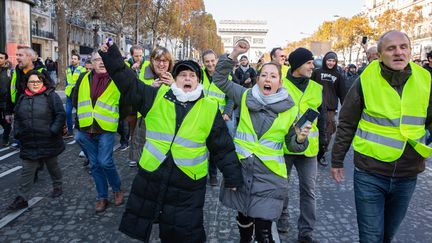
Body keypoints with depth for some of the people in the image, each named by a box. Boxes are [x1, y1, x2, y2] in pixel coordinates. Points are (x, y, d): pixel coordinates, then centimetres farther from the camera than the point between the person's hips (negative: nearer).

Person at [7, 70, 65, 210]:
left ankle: (57, 187, 37)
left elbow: (61, 115, -10)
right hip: (29, 143, 3)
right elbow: (17, 118, 17)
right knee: (27, 171, 4)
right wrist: (18, 132, 3)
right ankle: (22, 198, 11)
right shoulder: (22, 98, 9)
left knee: (52, 166, 16)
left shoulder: (51, 96, -5)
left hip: (48, 142, -3)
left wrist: (53, 131, -17)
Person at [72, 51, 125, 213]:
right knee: (95, 164, 10)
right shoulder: (84, 78, 7)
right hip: (86, 130, 4)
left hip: (106, 129, -4)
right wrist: (85, 114, 17)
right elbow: (75, 100, 18)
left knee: (105, 162, -11)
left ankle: (117, 189, 16)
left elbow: (123, 105, 5)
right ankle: (102, 197, 23)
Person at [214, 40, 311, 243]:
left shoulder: (290, 110, -3)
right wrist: (234, 54, -8)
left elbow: (292, 145, 4)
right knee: (243, 215, 20)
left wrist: (300, 138, -18)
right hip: (240, 167, 2)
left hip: (269, 174, -2)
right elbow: (220, 79, 3)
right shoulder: (245, 97, 0)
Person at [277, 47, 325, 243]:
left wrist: (322, 140, 11)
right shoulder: (280, 86, -6)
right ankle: (282, 217, 37)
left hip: (309, 146, 3)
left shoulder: (316, 88, 6)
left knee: (308, 190, 5)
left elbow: (321, 116, 13)